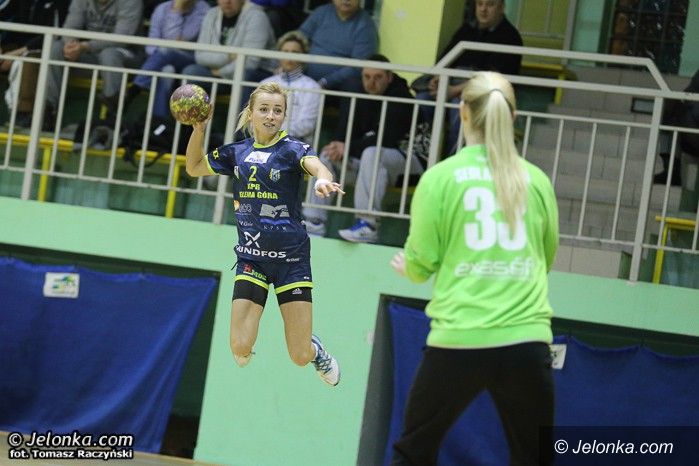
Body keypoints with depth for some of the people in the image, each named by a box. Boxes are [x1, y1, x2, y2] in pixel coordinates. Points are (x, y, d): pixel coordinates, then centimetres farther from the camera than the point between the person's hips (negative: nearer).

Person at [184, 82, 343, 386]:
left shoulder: (292, 148, -7)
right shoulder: (237, 152, 6)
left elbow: (315, 165, -29)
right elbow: (194, 168, 18)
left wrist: (323, 179, -53)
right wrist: (199, 127, 2)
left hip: (291, 257, -3)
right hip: (251, 256, 3)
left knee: (300, 356, -3)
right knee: (240, 348, -10)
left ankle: (315, 349, 34)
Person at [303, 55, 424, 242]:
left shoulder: (401, 98, -16)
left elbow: (387, 139, -25)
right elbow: (344, 130, 2)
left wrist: (349, 147, -28)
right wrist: (339, 148, -21)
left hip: (406, 159, -8)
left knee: (372, 153, -37)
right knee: (327, 155, -5)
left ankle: (368, 225, -40)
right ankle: (314, 221, -11)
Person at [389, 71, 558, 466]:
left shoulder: (441, 177, -2)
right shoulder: (536, 180, 6)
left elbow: (422, 262, 0)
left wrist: (407, 267, 23)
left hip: (459, 341, -2)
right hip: (526, 340, 2)